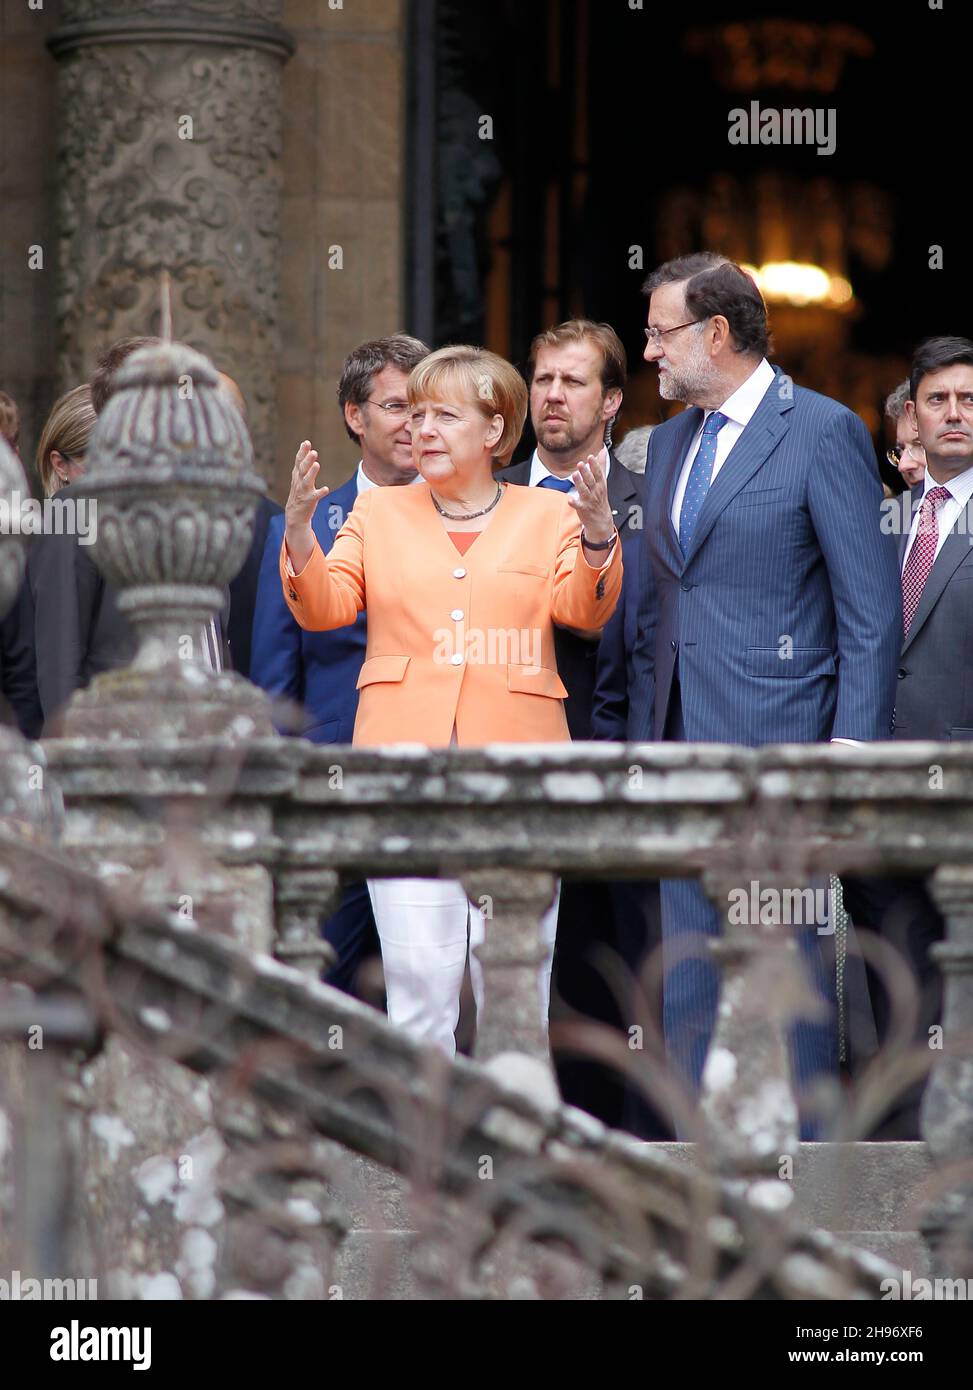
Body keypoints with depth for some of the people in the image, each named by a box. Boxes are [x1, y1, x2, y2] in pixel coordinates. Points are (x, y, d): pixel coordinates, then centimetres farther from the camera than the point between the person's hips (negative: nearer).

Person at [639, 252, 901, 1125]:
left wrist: (852, 751, -16)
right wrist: (651, 741, 14)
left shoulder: (823, 432, -6)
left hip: (775, 746, -7)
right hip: (686, 747, 8)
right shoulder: (669, 441, 17)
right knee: (689, 980, 8)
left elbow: (873, 611, -9)